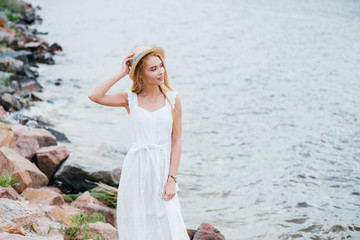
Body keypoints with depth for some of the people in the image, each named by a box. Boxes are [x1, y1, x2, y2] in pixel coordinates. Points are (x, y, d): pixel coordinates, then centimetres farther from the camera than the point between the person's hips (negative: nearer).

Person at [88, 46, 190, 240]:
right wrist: (121, 73, -8)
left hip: (163, 168, 0)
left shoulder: (172, 98, 1)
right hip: (136, 170, 0)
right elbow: (94, 96, -15)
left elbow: (176, 140, 1)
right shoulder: (130, 99, 1)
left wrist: (172, 179, -6)